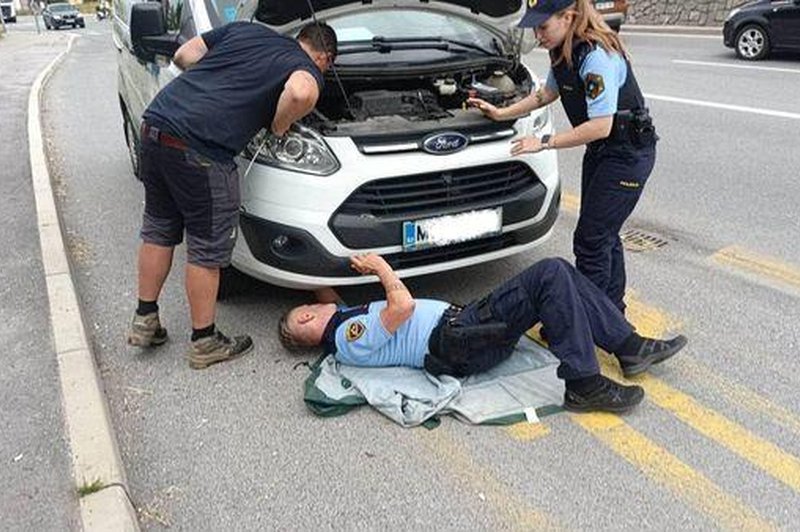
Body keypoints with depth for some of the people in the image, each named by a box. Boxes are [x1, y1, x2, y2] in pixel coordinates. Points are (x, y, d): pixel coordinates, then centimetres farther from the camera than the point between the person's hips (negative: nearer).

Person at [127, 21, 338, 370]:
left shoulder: (243, 29, 22)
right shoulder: (308, 69, 3)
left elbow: (183, 55, 21)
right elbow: (301, 93, -22)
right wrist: (279, 126, -3)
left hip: (155, 122, 7)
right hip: (199, 149, -7)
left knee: (159, 229, 23)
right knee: (207, 248, 9)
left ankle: (144, 321, 35)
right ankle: (204, 343, 24)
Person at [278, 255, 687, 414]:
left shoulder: (349, 320, 23)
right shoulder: (349, 342, -9)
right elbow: (403, 306, -19)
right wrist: (381, 266, -5)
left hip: (461, 321, 10)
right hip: (454, 341, -10)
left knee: (560, 274, 1)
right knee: (550, 276, -22)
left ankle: (629, 346, 4)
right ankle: (584, 386, -19)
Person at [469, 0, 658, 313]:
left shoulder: (597, 57, -26)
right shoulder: (563, 52, 3)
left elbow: (600, 126, -29)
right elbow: (548, 93, 22)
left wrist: (544, 143, -23)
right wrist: (502, 114, 18)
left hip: (628, 154, -9)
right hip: (600, 151, 9)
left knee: (591, 240, -8)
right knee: (605, 236, 15)